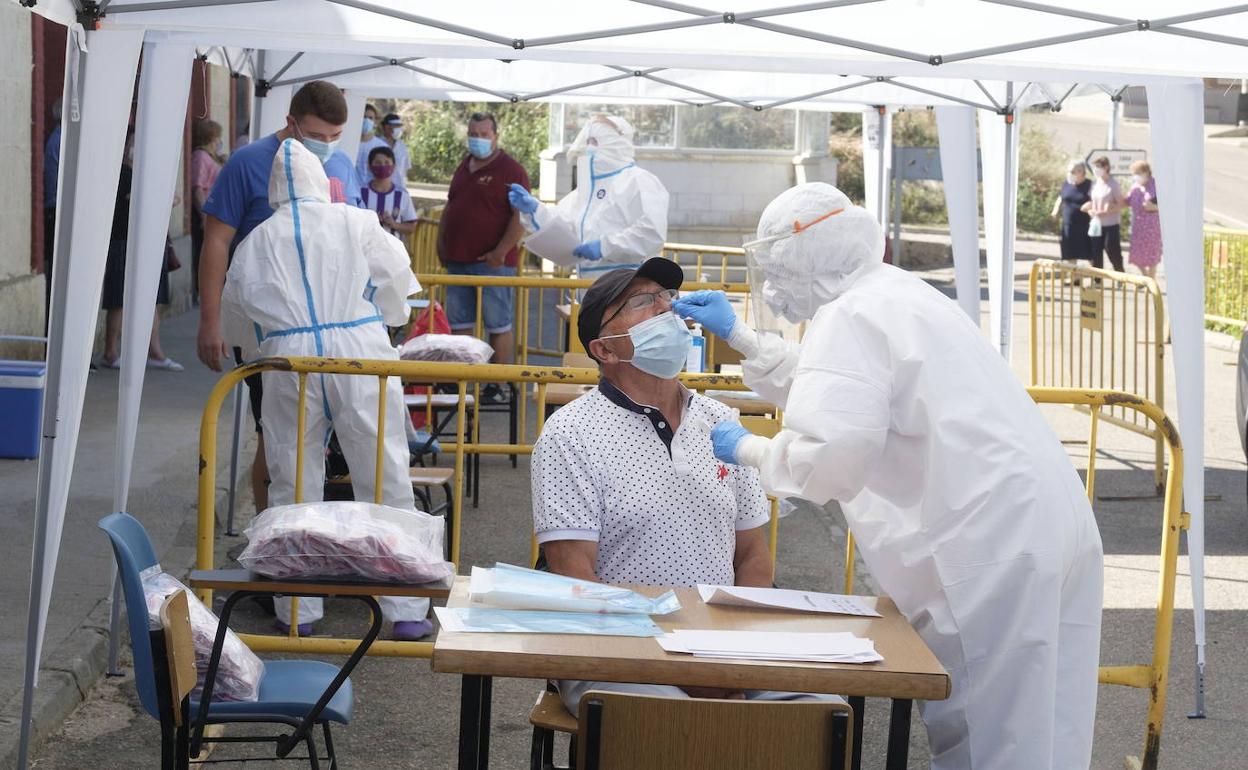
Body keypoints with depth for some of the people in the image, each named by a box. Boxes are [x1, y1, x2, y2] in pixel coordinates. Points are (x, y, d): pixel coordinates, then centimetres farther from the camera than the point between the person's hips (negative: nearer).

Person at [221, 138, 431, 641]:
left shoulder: (255, 242, 11)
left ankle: (298, 611, 16)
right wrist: (386, 322, 30)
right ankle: (405, 610, 7)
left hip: (289, 361, 1)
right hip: (360, 354, -1)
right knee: (385, 477, 4)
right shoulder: (356, 224, 5)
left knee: (294, 484, 11)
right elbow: (395, 280, 10)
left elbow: (237, 316, 19)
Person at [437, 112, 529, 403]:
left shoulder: (511, 170, -6)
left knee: (499, 325, -2)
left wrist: (501, 252, -19)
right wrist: (442, 244, 16)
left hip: (493, 262, -7)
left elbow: (521, 217, -13)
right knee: (459, 324, 10)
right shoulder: (464, 167, 17)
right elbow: (449, 209, 26)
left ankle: (498, 387, 2)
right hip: (458, 260, 8)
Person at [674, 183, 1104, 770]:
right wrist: (737, 337, 36)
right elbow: (834, 389, 36)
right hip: (1042, 526, 10)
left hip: (993, 550, -10)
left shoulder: (849, 318, -11)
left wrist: (747, 450, -4)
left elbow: (826, 459, -22)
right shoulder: (892, 293, 20)